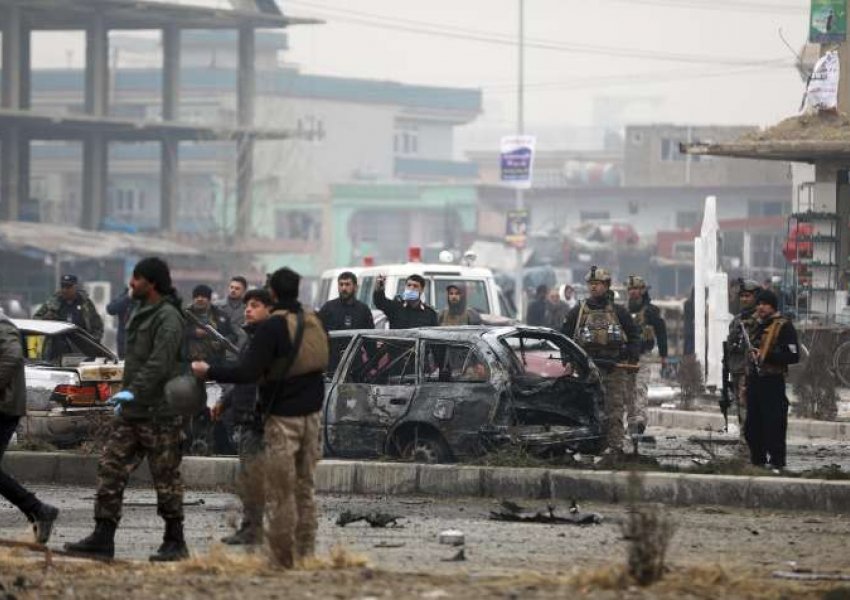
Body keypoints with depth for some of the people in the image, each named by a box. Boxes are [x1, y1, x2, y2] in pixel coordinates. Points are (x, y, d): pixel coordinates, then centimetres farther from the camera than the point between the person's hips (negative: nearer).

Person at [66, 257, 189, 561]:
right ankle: (102, 538, 3)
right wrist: (124, 394, 22)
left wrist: (134, 391, -34)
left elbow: (159, 363, -25)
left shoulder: (168, 318, -13)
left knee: (166, 479, -2)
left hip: (158, 413, -9)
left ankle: (175, 542, 7)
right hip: (131, 411, 9)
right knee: (111, 468, 3)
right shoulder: (141, 313, 18)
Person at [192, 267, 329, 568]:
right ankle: (306, 555, 15)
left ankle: (283, 559, 0)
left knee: (280, 492, -1)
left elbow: (248, 373, -20)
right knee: (305, 489, 13)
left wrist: (209, 372, -9)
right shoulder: (314, 323, 6)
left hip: (283, 417, -6)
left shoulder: (272, 327, -15)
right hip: (312, 413, 6)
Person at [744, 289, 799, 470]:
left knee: (774, 425, -8)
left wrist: (767, 356, -21)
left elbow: (793, 356, -15)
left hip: (772, 382, -8)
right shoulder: (757, 325, 20)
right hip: (754, 381, 8)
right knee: (752, 426, 11)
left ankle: (776, 460, -3)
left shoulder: (784, 326, -7)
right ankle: (757, 460, 21)